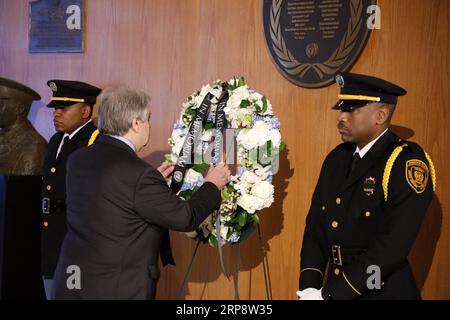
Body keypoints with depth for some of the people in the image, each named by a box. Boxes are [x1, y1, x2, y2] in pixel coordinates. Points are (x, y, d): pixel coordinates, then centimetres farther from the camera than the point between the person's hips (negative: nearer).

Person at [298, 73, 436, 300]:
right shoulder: (336, 158, 7)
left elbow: (393, 245, -22)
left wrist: (328, 294, -22)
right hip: (336, 288, 6)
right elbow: (316, 224, 6)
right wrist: (310, 287, -9)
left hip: (384, 291, -6)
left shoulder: (407, 162, -15)